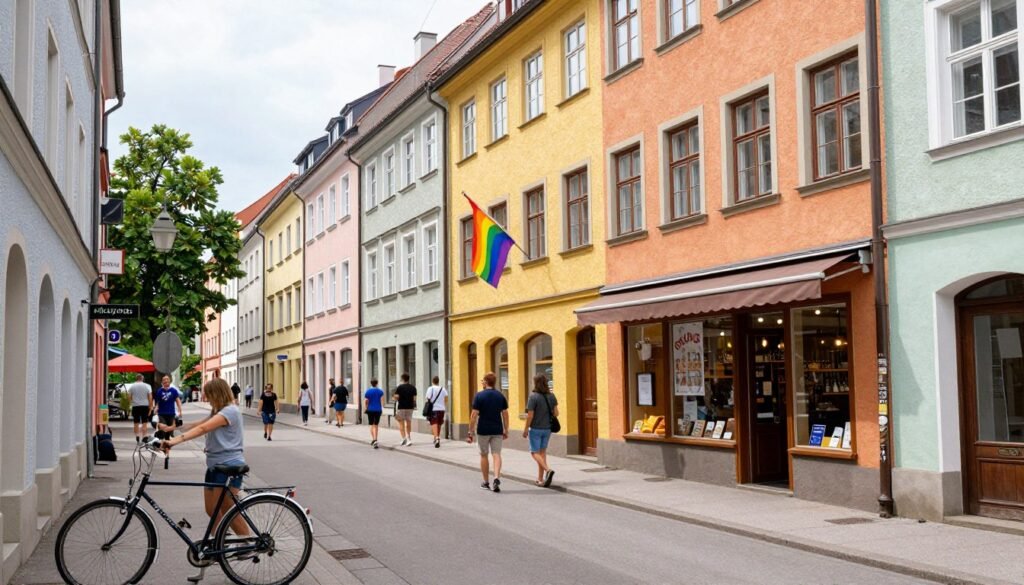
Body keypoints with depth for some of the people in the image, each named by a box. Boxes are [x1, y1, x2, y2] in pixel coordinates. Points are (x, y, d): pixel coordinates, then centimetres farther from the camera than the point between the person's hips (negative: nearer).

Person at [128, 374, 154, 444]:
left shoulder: (132, 387, 0)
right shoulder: (147, 386, -2)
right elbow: (150, 398, -4)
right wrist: (150, 408, 0)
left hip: (135, 407, 1)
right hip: (145, 406, -1)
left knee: (136, 423, 10)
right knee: (144, 423, 3)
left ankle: (137, 437, 5)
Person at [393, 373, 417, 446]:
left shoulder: (400, 387, -8)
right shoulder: (413, 387, 3)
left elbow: (396, 397, -12)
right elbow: (414, 398, 1)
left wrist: (393, 398, 9)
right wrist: (414, 405, 15)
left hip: (401, 407, -3)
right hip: (410, 407, 3)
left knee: (401, 423, 4)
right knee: (409, 423, 11)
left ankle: (404, 437, -10)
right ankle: (409, 439, 7)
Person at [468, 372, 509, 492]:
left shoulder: (479, 396, -8)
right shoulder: (501, 396, 3)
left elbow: (474, 415, -11)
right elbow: (505, 414, 4)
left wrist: (471, 432, -6)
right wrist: (506, 430, 13)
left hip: (483, 430, -2)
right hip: (497, 430, 2)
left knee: (484, 455, 12)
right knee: (496, 454, 1)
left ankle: (486, 482, 18)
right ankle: (497, 478, -21)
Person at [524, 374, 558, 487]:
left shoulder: (533, 396, -15)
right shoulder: (551, 396, 1)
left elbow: (530, 415, -16)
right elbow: (556, 413, 1)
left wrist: (525, 429, -6)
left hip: (536, 428, -5)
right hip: (547, 428, 5)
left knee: (535, 452, 3)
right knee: (542, 452, 14)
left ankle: (548, 470, -20)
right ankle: (540, 479, 16)